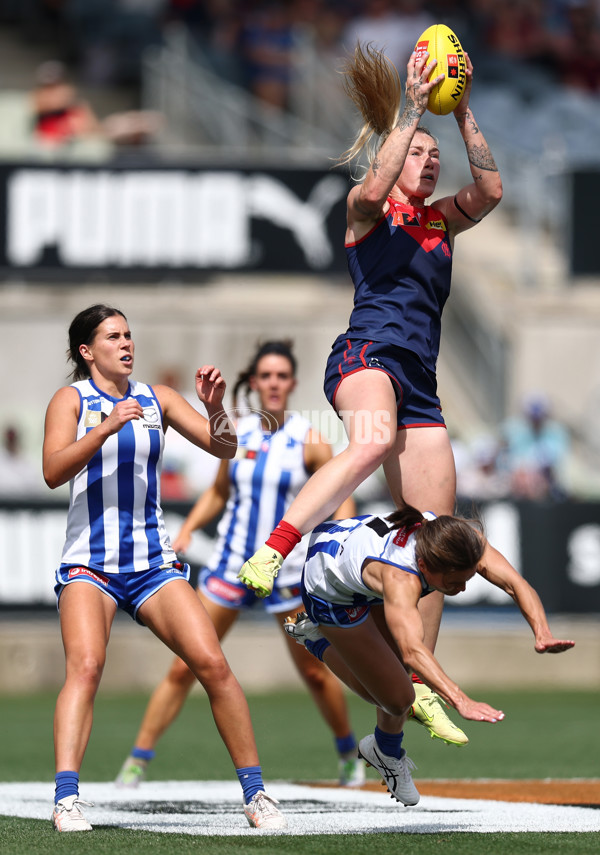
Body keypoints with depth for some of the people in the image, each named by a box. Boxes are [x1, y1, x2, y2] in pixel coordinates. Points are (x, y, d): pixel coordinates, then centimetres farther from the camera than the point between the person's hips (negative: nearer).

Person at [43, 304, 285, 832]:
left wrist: (215, 408, -12)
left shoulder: (156, 398, 11)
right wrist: (107, 427, -24)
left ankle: (255, 794, 0)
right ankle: (67, 800, -34)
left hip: (154, 561, 3)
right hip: (89, 563, -3)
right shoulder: (72, 399, 2)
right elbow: (53, 472, -13)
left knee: (213, 663, -10)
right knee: (85, 665, -26)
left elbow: (224, 449, 7)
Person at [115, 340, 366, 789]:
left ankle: (349, 753, 34)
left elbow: (342, 499, -2)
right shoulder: (237, 433, 1)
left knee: (315, 673, 9)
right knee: (185, 666, -4)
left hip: (287, 572, -2)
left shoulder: (310, 441, -7)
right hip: (231, 564, 2)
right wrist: (188, 529, 0)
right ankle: (138, 760, 2)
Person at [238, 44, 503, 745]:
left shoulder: (443, 221, 23)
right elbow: (375, 185, -15)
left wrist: (463, 114, -1)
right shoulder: (367, 209, 9)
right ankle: (271, 554, -46)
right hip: (367, 352, -6)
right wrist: (412, 107, -14)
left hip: (420, 382, 6)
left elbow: (489, 190, 5)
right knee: (372, 442, -42)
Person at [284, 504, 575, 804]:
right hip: (330, 586, -6)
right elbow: (412, 651, -64)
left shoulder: (465, 539, -34)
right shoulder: (399, 579, -50)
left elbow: (515, 583, -40)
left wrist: (542, 634, -59)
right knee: (396, 698, -4)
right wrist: (461, 701, -77)